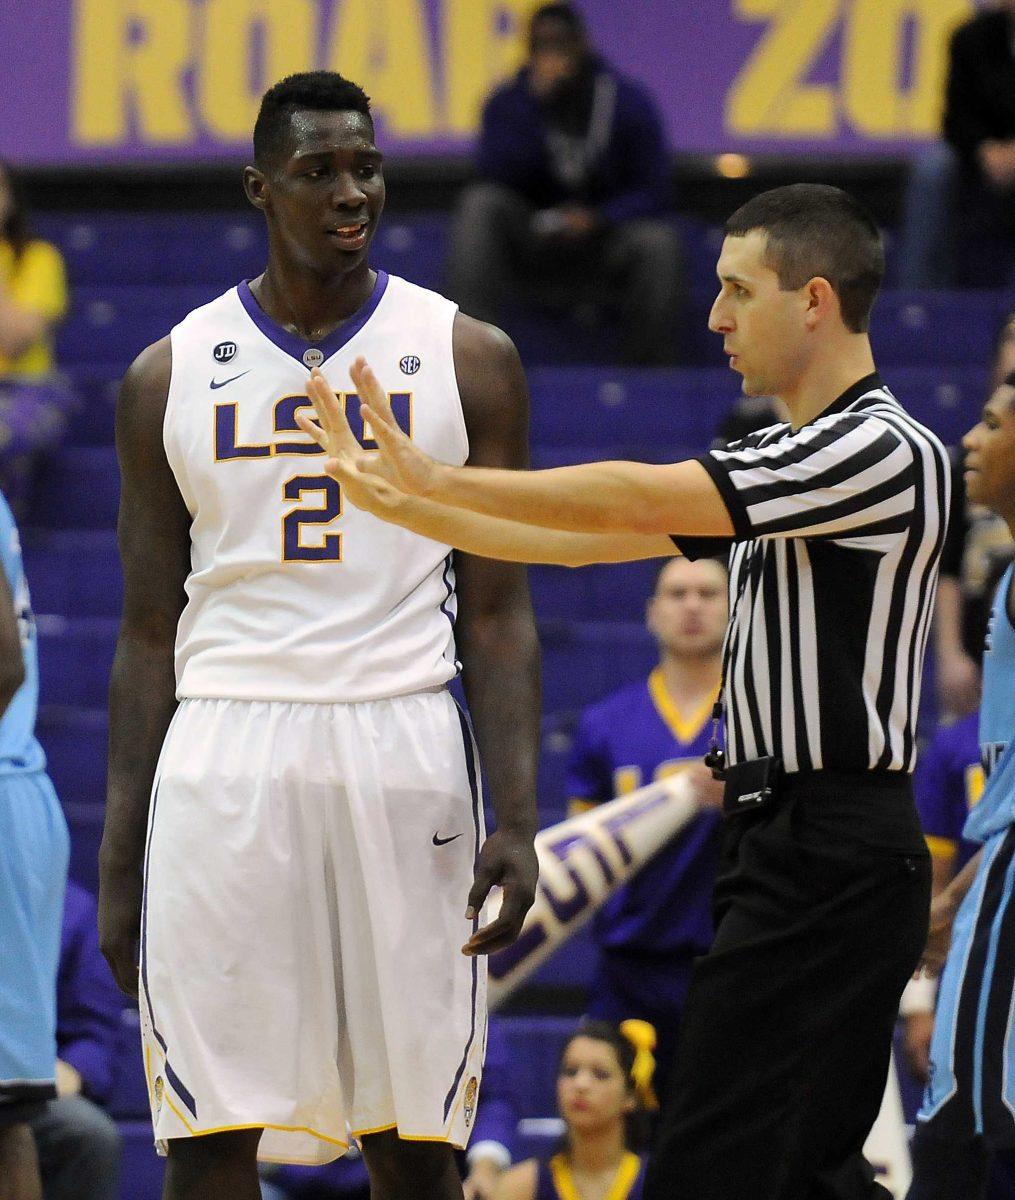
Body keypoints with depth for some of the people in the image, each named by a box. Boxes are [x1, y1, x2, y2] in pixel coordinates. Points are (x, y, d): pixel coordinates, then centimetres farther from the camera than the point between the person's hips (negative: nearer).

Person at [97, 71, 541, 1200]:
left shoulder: (469, 358, 6)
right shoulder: (172, 375, 8)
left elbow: (498, 615, 5)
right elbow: (148, 636, 10)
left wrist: (516, 820, -6)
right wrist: (116, 861, 5)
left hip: (402, 756, 0)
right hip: (223, 759, 0)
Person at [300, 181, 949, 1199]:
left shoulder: (884, 450, -13)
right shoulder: (787, 460, 18)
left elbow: (631, 502, -18)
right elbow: (584, 541, 18)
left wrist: (437, 479, -10)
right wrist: (390, 497, 12)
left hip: (830, 862, -10)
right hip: (783, 842, 10)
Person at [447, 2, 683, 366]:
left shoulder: (628, 101, -2)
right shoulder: (509, 104, -1)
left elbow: (652, 194, -4)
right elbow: (496, 179, -17)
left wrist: (598, 219, -24)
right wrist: (536, 101, -24)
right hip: (531, 247, 1)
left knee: (657, 241, -32)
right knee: (480, 203, -27)